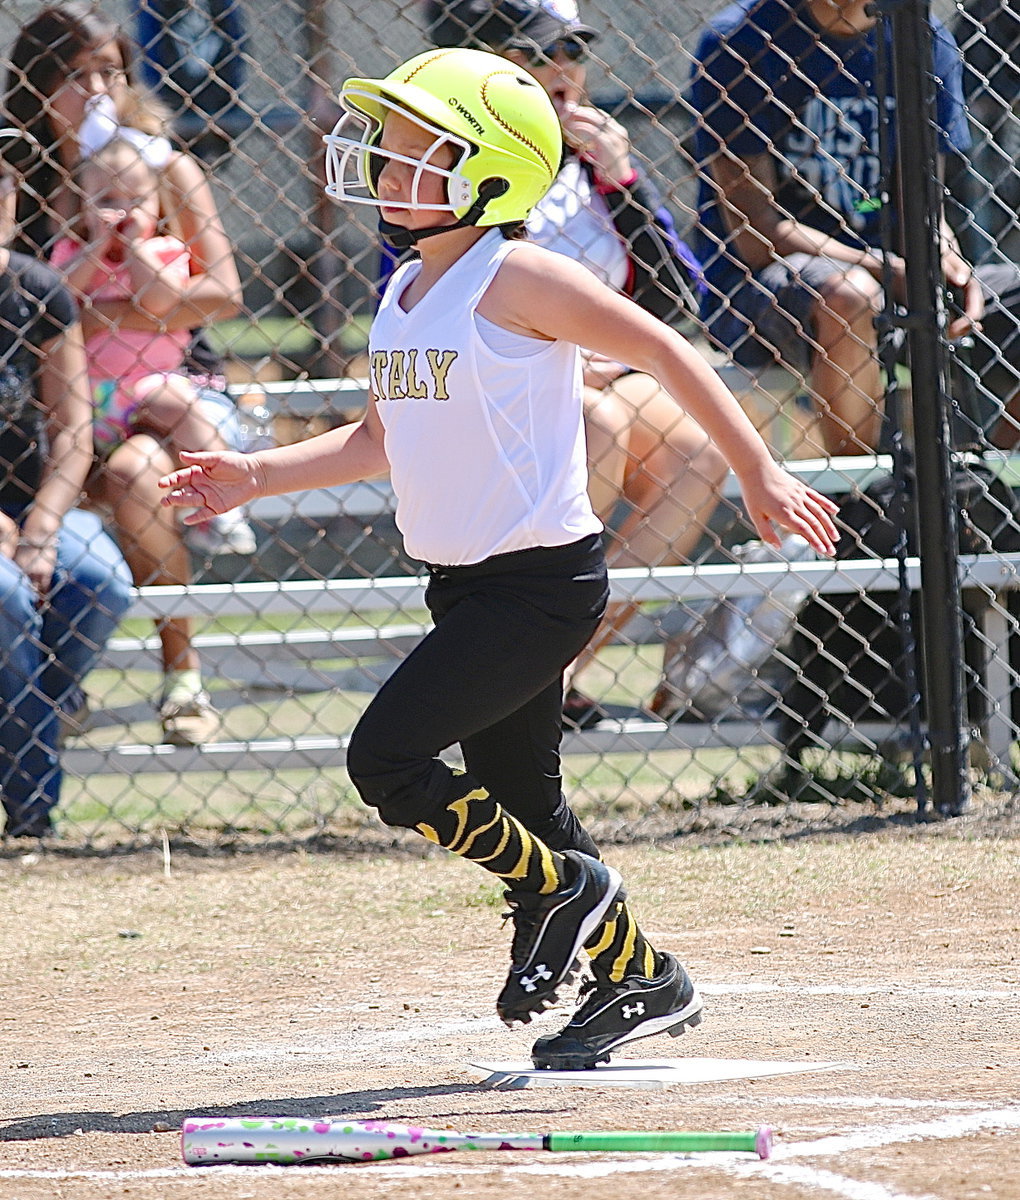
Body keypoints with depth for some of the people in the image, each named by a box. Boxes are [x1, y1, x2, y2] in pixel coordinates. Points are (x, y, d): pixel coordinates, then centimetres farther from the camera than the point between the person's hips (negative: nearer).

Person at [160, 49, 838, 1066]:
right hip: (465, 587, 9)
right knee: (518, 803, 13)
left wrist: (759, 475, -9)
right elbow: (381, 440, 21)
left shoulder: (513, 278, -14)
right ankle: (642, 981, 27)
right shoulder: (403, 293, 10)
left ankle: (560, 887, 2)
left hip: (542, 581, -9)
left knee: (387, 758, -15)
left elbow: (662, 353, -11)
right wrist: (254, 477, 11)